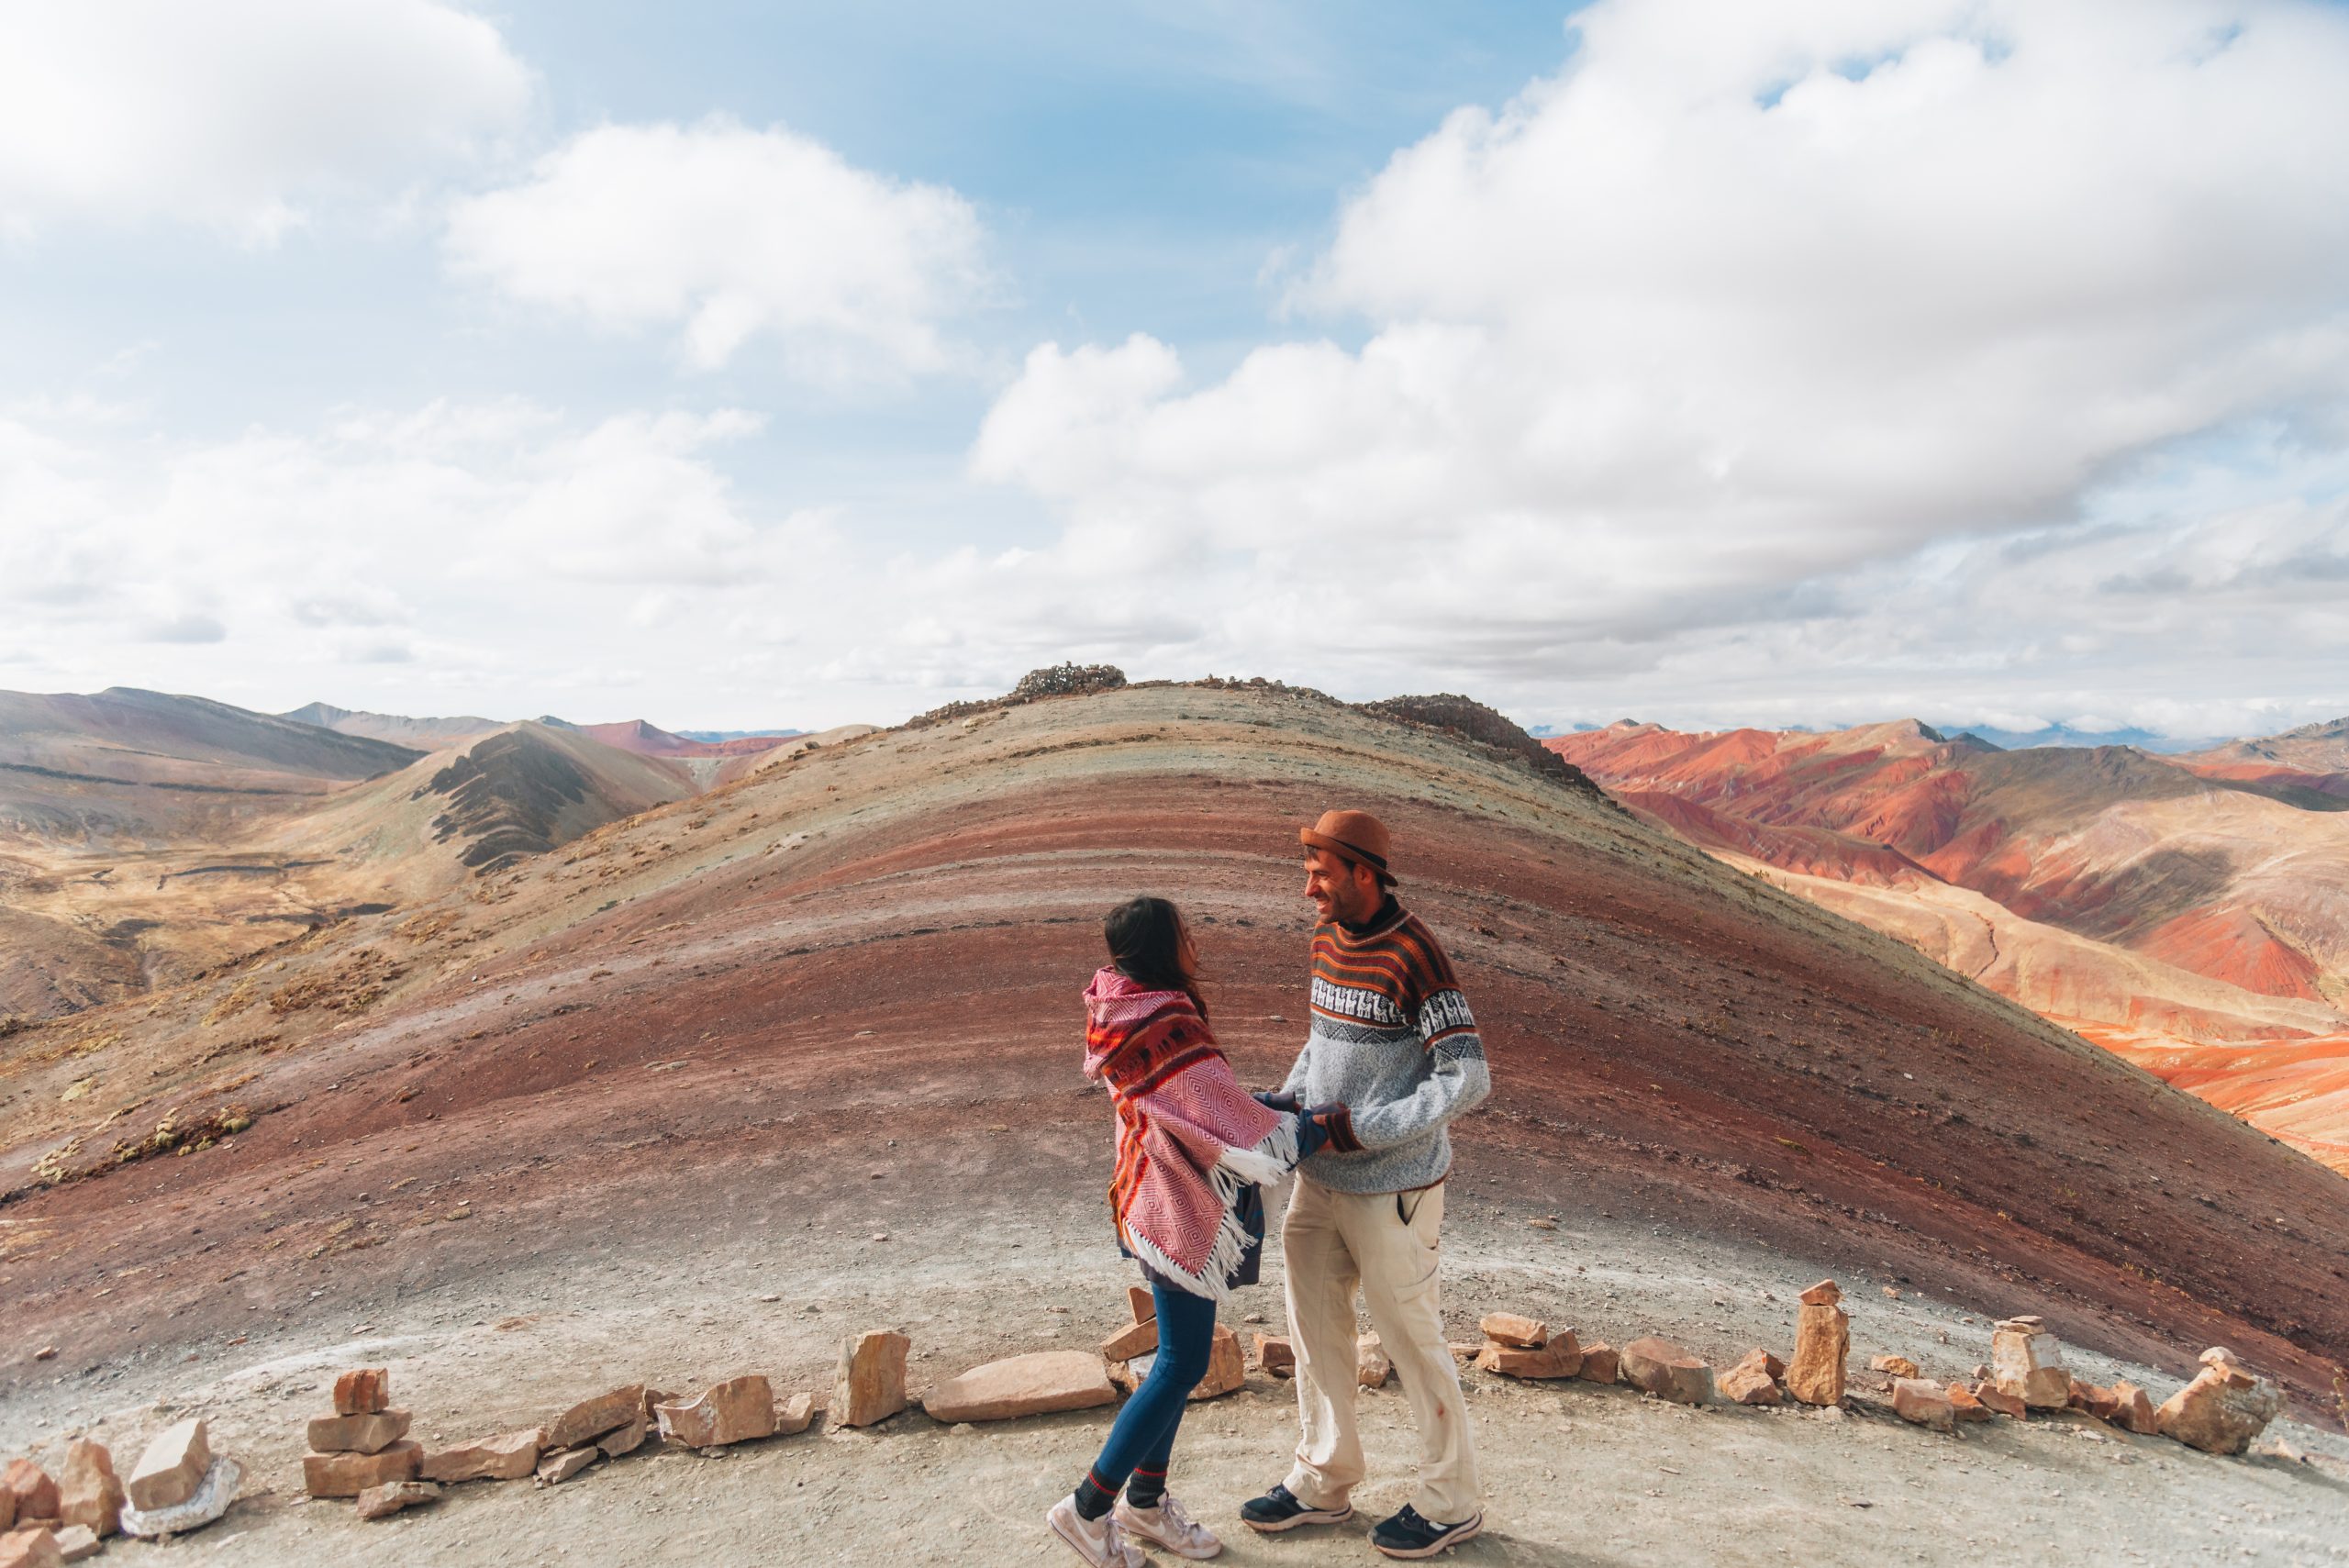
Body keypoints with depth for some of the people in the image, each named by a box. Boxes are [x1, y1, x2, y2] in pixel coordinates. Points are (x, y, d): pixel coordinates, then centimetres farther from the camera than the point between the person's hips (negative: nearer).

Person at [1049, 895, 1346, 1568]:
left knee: (1177, 1356, 20)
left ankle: (1146, 1500, 34)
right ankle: (1088, 1508, 17)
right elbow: (1254, 1142, -25)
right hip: (1182, 1222, -9)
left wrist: (1289, 1109, 6)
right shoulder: (1174, 1040, -29)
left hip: (1155, 1206, 9)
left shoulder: (1134, 1019, 0)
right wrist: (1319, 1122, -9)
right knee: (1183, 1366, 5)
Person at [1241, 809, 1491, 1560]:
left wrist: (1366, 1129, -23)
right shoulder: (1328, 940, 4)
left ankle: (1450, 1501, 28)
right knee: (1314, 1326, 17)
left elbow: (1467, 1077, -23)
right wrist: (1287, 1101, 1)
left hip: (1389, 1187, -8)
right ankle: (1322, 1482, 36)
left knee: (1410, 1337, 7)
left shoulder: (1413, 955, -21)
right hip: (1320, 1178, 8)